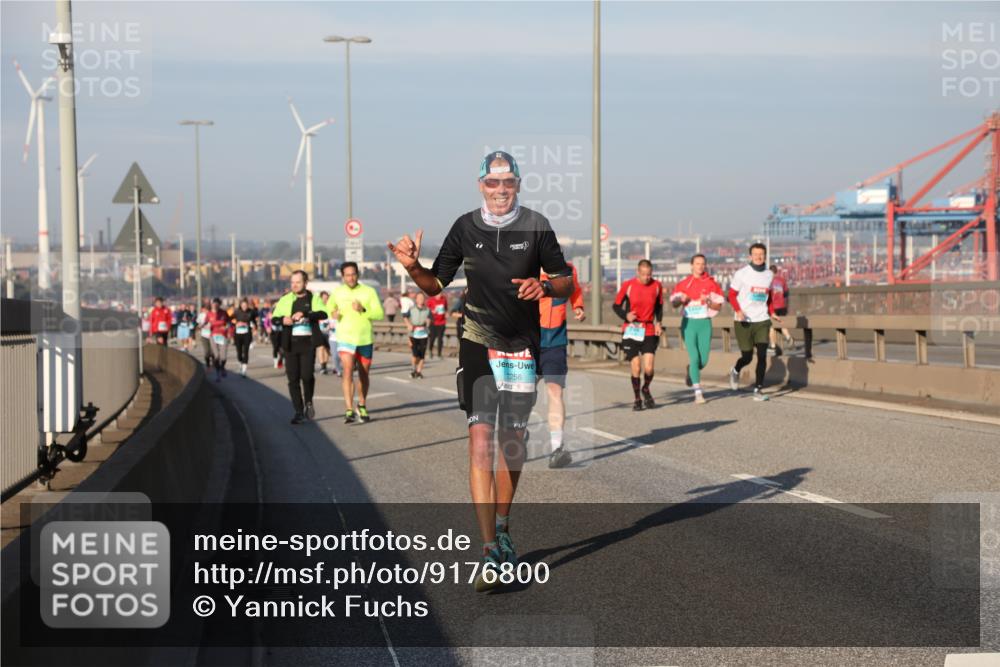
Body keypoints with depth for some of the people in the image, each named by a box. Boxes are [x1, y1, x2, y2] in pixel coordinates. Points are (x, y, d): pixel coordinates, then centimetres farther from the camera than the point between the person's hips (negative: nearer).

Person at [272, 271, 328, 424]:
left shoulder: (314, 298, 6)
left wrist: (305, 314, -25)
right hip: (290, 343, 2)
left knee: (307, 375, -11)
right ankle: (299, 412, 8)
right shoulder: (285, 299, 11)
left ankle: (308, 402, 17)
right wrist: (282, 319, -15)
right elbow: (274, 318, 8)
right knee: (293, 378, 0)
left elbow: (323, 314, -11)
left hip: (308, 342, -2)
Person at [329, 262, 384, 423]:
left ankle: (362, 406, 34)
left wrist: (363, 310, -24)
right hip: (345, 339, -1)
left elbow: (380, 314, -8)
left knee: (364, 375, 12)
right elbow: (328, 309, 21)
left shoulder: (369, 292, -2)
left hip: (365, 339, 1)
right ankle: (349, 410, -22)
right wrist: (334, 314, -2)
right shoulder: (337, 293, 3)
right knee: (348, 371, -17)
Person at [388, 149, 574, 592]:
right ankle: (490, 552, -15)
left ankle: (502, 529, 32)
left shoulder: (536, 227, -1)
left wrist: (545, 287, -16)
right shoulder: (465, 228, 2)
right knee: (480, 440, -13)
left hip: (523, 346, 1)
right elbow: (435, 284, 9)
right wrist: (413, 267, -11)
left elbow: (566, 282, 5)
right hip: (478, 343, -1)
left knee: (512, 441, 10)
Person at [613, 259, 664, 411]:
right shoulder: (628, 285, -5)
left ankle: (646, 390, 23)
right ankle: (637, 399, 14)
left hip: (649, 331, 1)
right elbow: (616, 305, 3)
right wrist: (626, 316, -15)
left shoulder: (657, 286, 2)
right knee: (636, 368, -7)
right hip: (631, 330, -1)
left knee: (648, 368, -9)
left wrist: (658, 323, 1)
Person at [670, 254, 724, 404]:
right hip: (689, 323, -1)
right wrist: (681, 300, -13)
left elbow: (719, 305, 4)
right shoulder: (684, 284, 5)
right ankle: (698, 393, -6)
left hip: (705, 323, 1)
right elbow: (673, 303, 9)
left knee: (704, 360, 2)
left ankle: (691, 372, 37)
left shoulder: (711, 283, 4)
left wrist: (708, 301, -16)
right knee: (694, 358, -10)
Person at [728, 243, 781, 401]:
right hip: (744, 321, -3)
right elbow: (732, 295, -2)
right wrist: (738, 311, -18)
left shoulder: (769, 275, 8)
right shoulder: (742, 274, -5)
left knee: (762, 355, -9)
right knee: (747, 357, 0)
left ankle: (758, 390, -3)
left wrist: (772, 313, 11)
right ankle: (735, 371, 35)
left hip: (762, 320, 3)